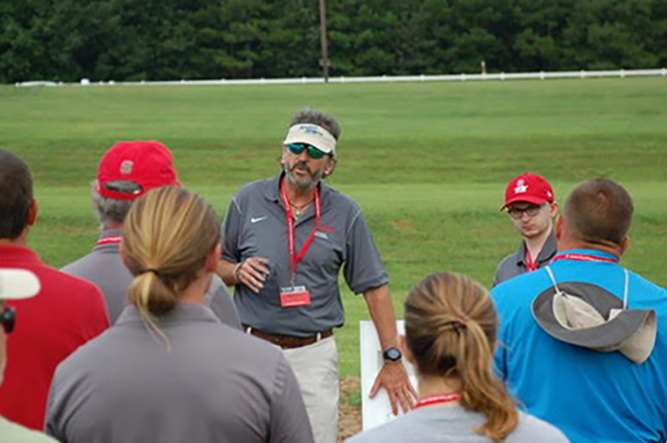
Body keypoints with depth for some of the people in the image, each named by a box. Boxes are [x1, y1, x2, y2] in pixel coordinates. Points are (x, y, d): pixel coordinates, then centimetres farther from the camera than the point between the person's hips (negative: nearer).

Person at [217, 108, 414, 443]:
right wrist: (238, 271, -12)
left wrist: (392, 359, -1)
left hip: (314, 354, 0)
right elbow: (217, 265, 12)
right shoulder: (248, 200, 3)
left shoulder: (345, 214, 2)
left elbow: (374, 286, 3)